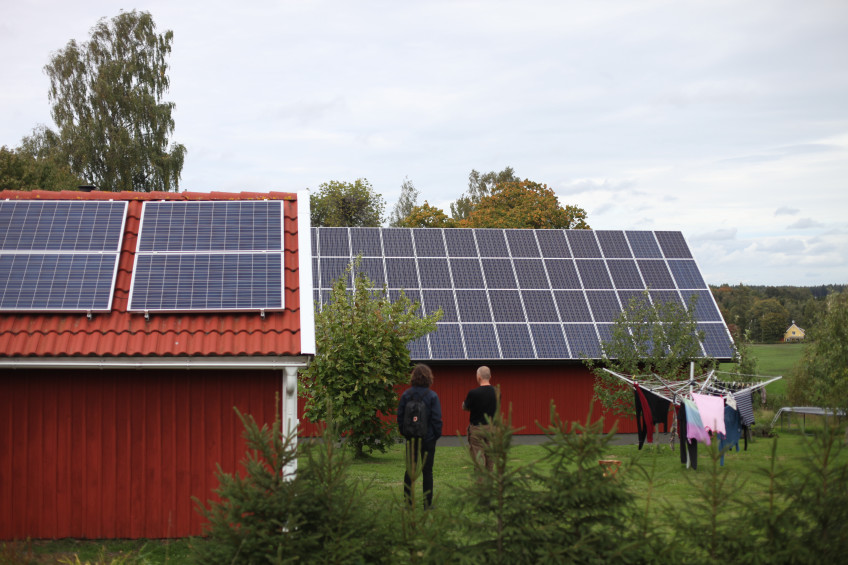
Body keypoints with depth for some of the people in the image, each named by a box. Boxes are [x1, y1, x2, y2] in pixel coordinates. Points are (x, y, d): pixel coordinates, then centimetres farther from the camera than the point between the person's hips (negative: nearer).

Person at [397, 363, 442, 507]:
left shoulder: (406, 395, -2)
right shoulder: (432, 396, -11)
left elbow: (400, 416, 2)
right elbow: (437, 419, -10)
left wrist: (403, 432, 12)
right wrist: (437, 435, 2)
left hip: (411, 439, 2)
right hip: (428, 439, -2)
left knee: (409, 470, 11)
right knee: (427, 471, 5)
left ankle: (408, 501, 13)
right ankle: (427, 503, 8)